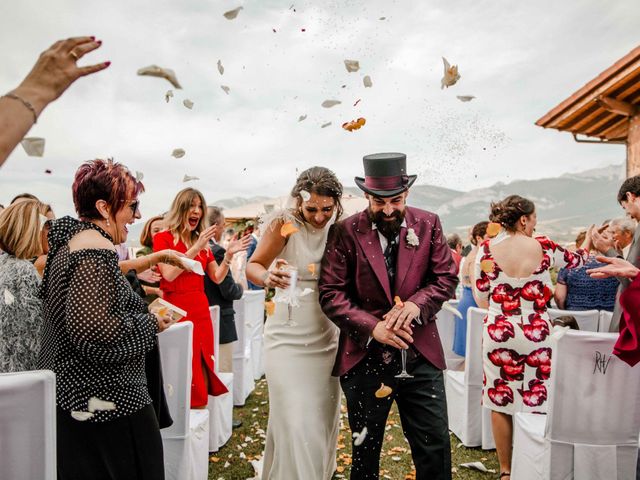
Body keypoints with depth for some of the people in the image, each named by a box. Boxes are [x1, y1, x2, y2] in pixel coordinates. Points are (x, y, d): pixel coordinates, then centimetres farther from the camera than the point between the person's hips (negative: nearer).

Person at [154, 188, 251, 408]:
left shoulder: (202, 242, 13)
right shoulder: (163, 238, -3)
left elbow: (217, 278, 11)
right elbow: (169, 274, -16)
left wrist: (229, 255, -5)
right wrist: (196, 248, -21)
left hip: (201, 310, 6)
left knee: (202, 375, 8)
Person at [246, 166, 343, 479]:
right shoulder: (285, 223, -12)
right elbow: (253, 266, -11)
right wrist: (267, 277, -34)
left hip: (327, 338, 4)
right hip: (289, 338, -4)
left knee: (324, 421, 16)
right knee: (296, 426, -3)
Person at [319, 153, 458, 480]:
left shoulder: (428, 224, 2)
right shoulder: (346, 232, -6)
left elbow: (446, 277, 3)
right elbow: (331, 294, -8)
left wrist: (416, 304, -16)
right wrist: (373, 327, -19)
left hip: (420, 354, 2)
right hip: (364, 356, -1)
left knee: (436, 449, 10)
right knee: (365, 452, 17)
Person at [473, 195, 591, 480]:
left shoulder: (487, 249, -4)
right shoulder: (543, 247, -4)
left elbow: (481, 298, 0)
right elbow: (576, 260, 17)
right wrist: (588, 243, 37)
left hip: (498, 332, 1)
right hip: (536, 333, -1)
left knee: (500, 402, 11)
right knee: (537, 403, 11)